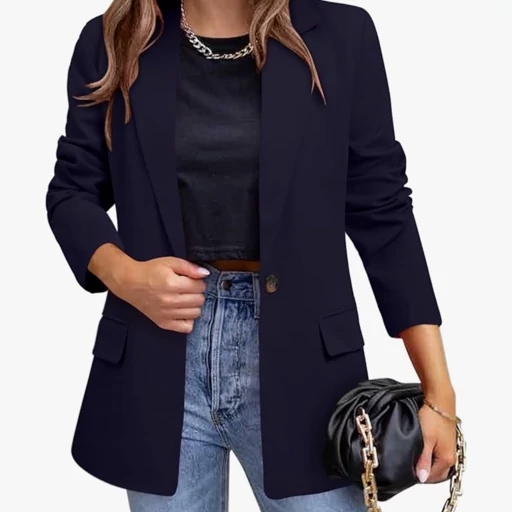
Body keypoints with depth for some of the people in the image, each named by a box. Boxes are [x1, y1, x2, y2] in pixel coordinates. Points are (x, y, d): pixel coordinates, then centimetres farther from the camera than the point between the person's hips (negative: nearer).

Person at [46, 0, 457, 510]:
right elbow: (71, 191, 10)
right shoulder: (110, 43, 3)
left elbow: (381, 211, 0)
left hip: (299, 357, -1)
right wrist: (123, 274, -12)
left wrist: (439, 391, -4)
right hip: (158, 364, 1)